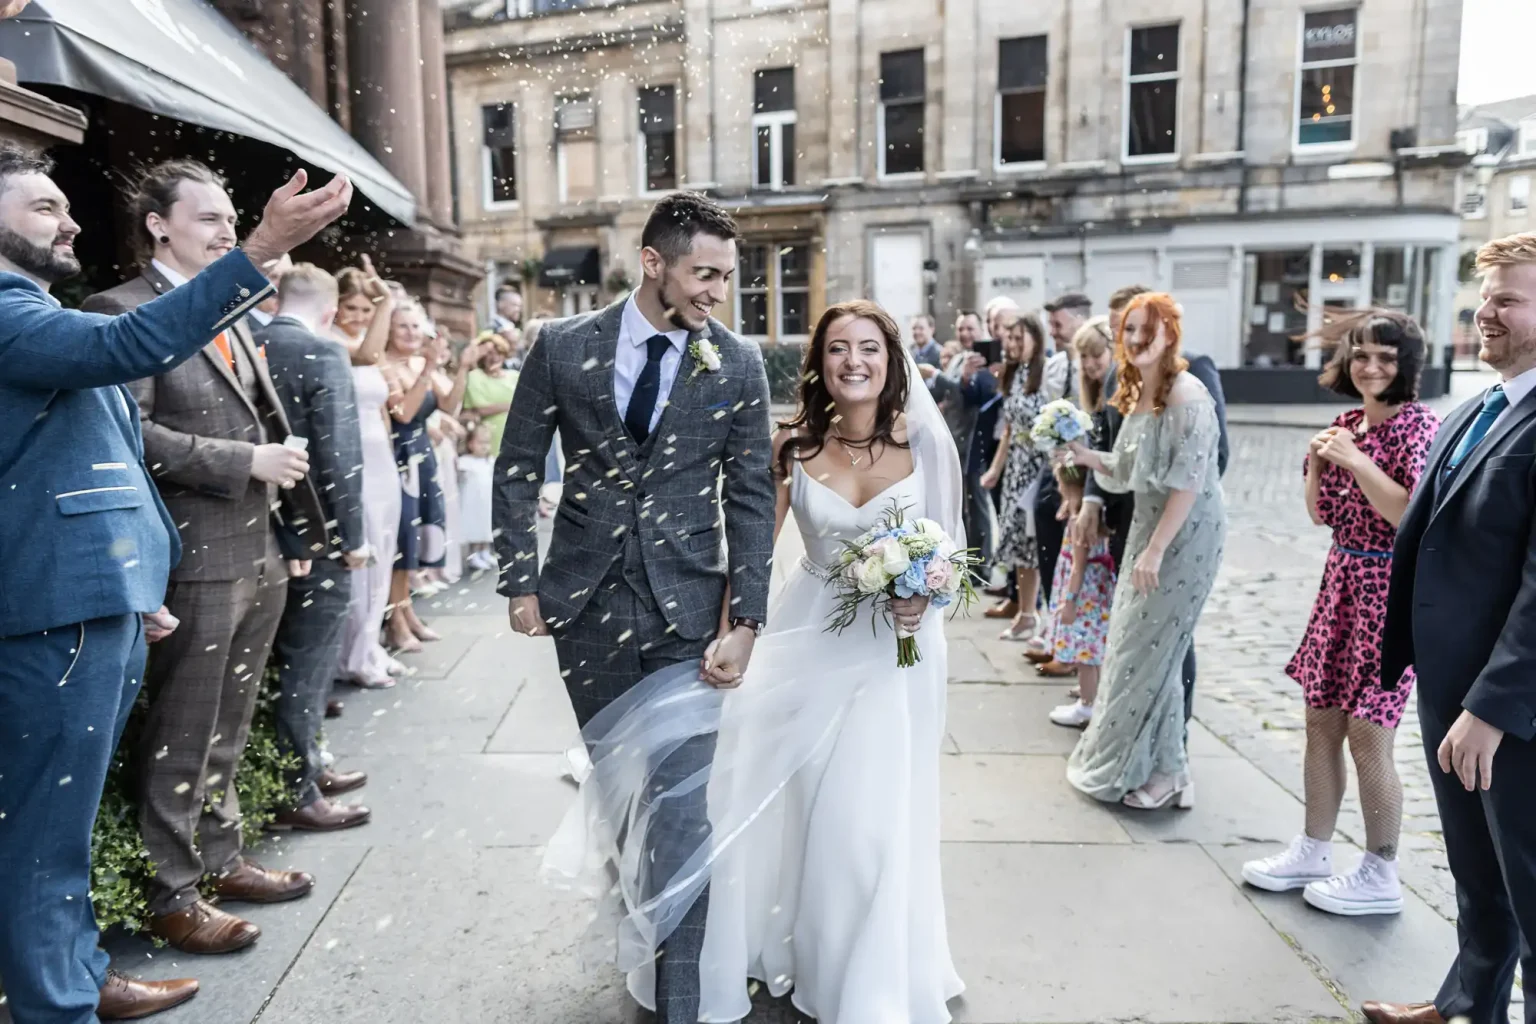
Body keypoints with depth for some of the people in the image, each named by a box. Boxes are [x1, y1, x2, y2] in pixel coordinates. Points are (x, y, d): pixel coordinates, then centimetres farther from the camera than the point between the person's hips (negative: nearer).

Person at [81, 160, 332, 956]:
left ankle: (221, 858, 33)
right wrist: (244, 463, -19)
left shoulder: (230, 315, 17)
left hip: (260, 556, 8)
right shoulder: (122, 311, -9)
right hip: (195, 560, -8)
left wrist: (299, 528, 14)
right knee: (181, 737, 5)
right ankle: (171, 895, 20)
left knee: (228, 729, 19)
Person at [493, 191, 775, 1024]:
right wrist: (519, 583, -1)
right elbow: (517, 471, 3)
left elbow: (751, 499, -2)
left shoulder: (739, 366, -3)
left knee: (679, 808, -3)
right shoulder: (562, 347, -3)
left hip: (687, 611, -1)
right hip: (587, 604, 2)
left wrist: (744, 621, -7)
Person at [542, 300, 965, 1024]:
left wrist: (925, 597, -15)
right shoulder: (794, 446, -5)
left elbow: (951, 545, 3)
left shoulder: (925, 443, -7)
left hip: (895, 649, -1)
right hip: (809, 640, 1)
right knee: (792, 807, 10)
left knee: (875, 817, 5)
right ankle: (803, 954, 38)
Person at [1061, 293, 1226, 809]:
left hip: (1184, 538, -9)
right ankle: (1132, 759, 28)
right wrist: (1088, 456, -5)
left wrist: (1155, 550, -22)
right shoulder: (1136, 394, 9)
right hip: (1147, 529, 9)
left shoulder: (1187, 395, -17)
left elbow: (1188, 482, -21)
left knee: (1151, 651, -1)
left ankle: (1163, 770, 15)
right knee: (1131, 646, 14)